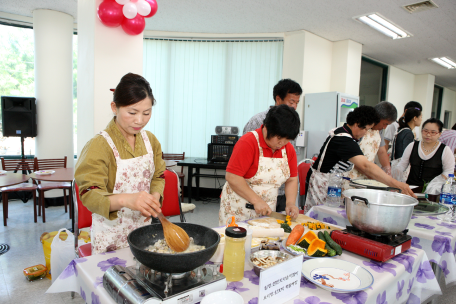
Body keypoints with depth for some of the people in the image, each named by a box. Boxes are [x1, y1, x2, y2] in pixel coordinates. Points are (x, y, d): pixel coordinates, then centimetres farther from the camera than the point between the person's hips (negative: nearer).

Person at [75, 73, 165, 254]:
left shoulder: (150, 140, 0)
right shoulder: (99, 146, -18)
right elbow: (90, 195, -24)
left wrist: (155, 196, -14)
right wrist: (125, 200, -43)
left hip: (143, 228, 5)